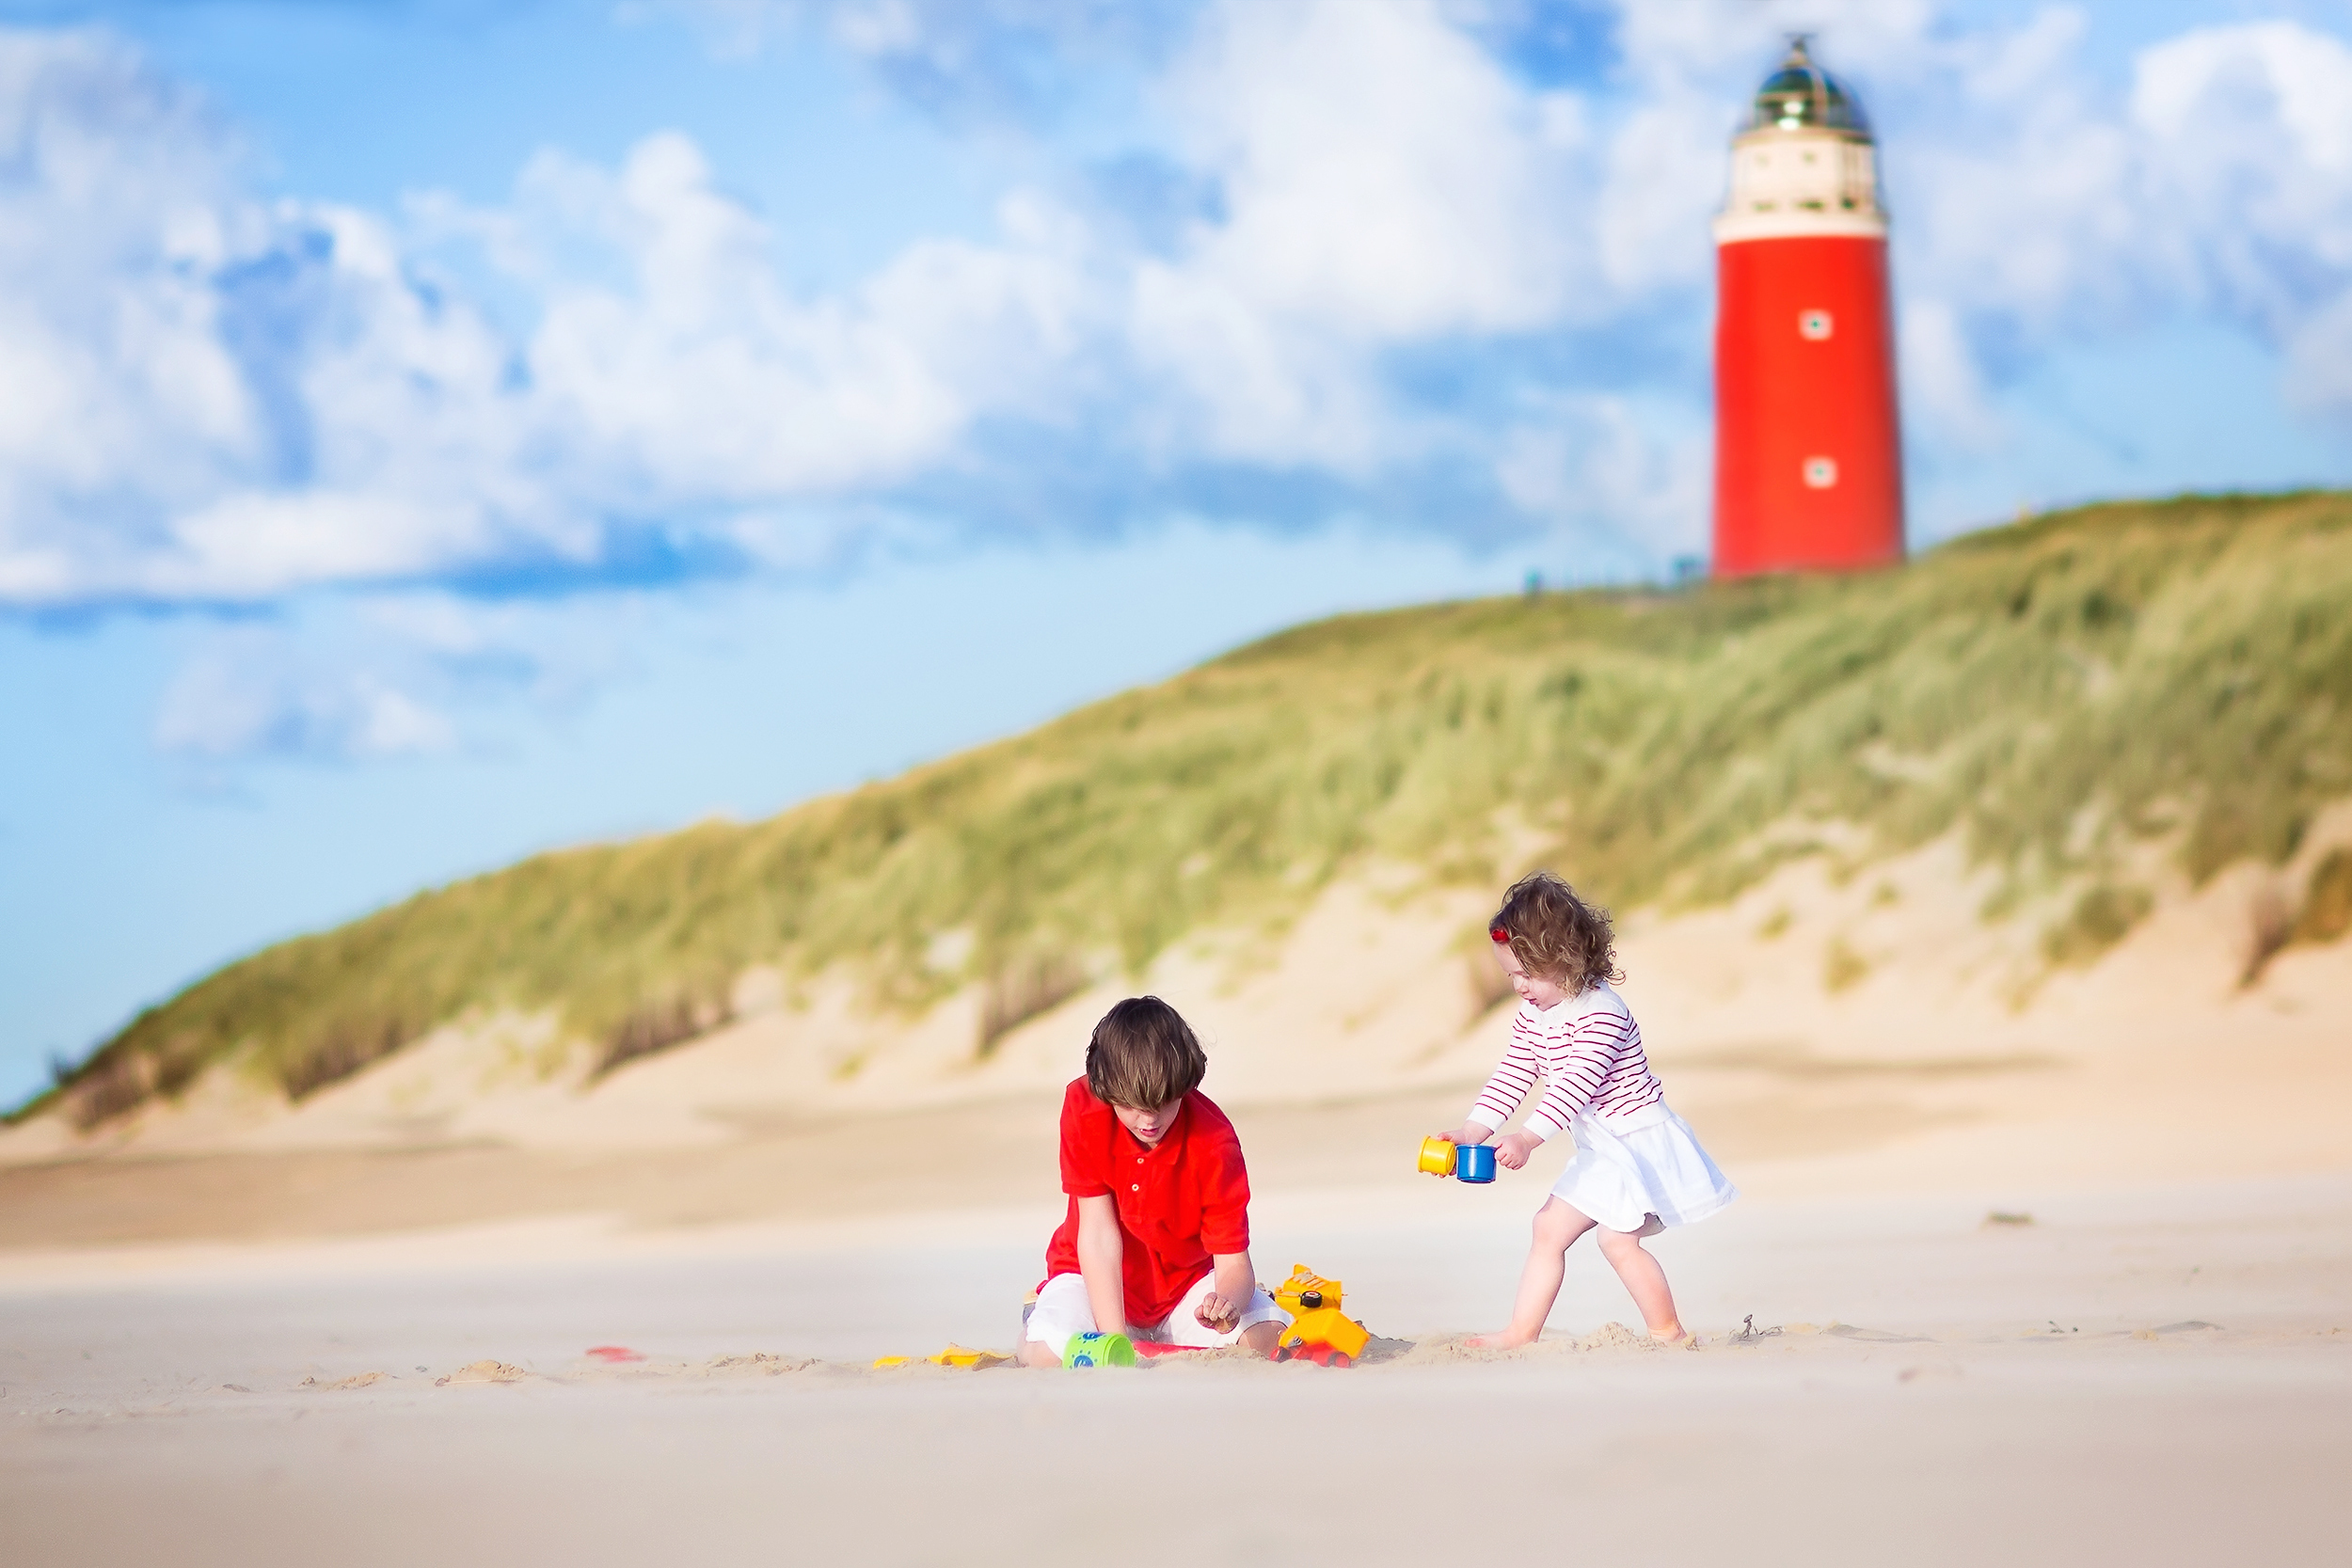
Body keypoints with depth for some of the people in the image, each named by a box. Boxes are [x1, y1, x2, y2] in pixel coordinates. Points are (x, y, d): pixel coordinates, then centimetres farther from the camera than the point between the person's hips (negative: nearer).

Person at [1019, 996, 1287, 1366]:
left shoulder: (1214, 1141, -22)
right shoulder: (1083, 1109, -22)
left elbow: (1234, 1263, -21)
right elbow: (1098, 1230, -21)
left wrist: (1229, 1300, -48)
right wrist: (1114, 1341, -27)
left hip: (1187, 1278, 1)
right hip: (1098, 1280, -1)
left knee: (1266, 1337, -25)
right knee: (1051, 1354, -32)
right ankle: (1033, 1322, 10)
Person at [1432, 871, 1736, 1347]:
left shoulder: (1601, 1012, -24)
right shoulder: (1532, 1018, 5)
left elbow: (1577, 1083, -33)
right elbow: (1511, 1077, 6)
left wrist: (1528, 1138, -41)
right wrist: (1473, 1128, -8)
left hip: (1636, 1139, -10)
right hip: (1600, 1150, 10)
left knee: (1617, 1238, -18)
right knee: (1549, 1228, 10)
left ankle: (1670, 1333, -9)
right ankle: (1522, 1332, 15)